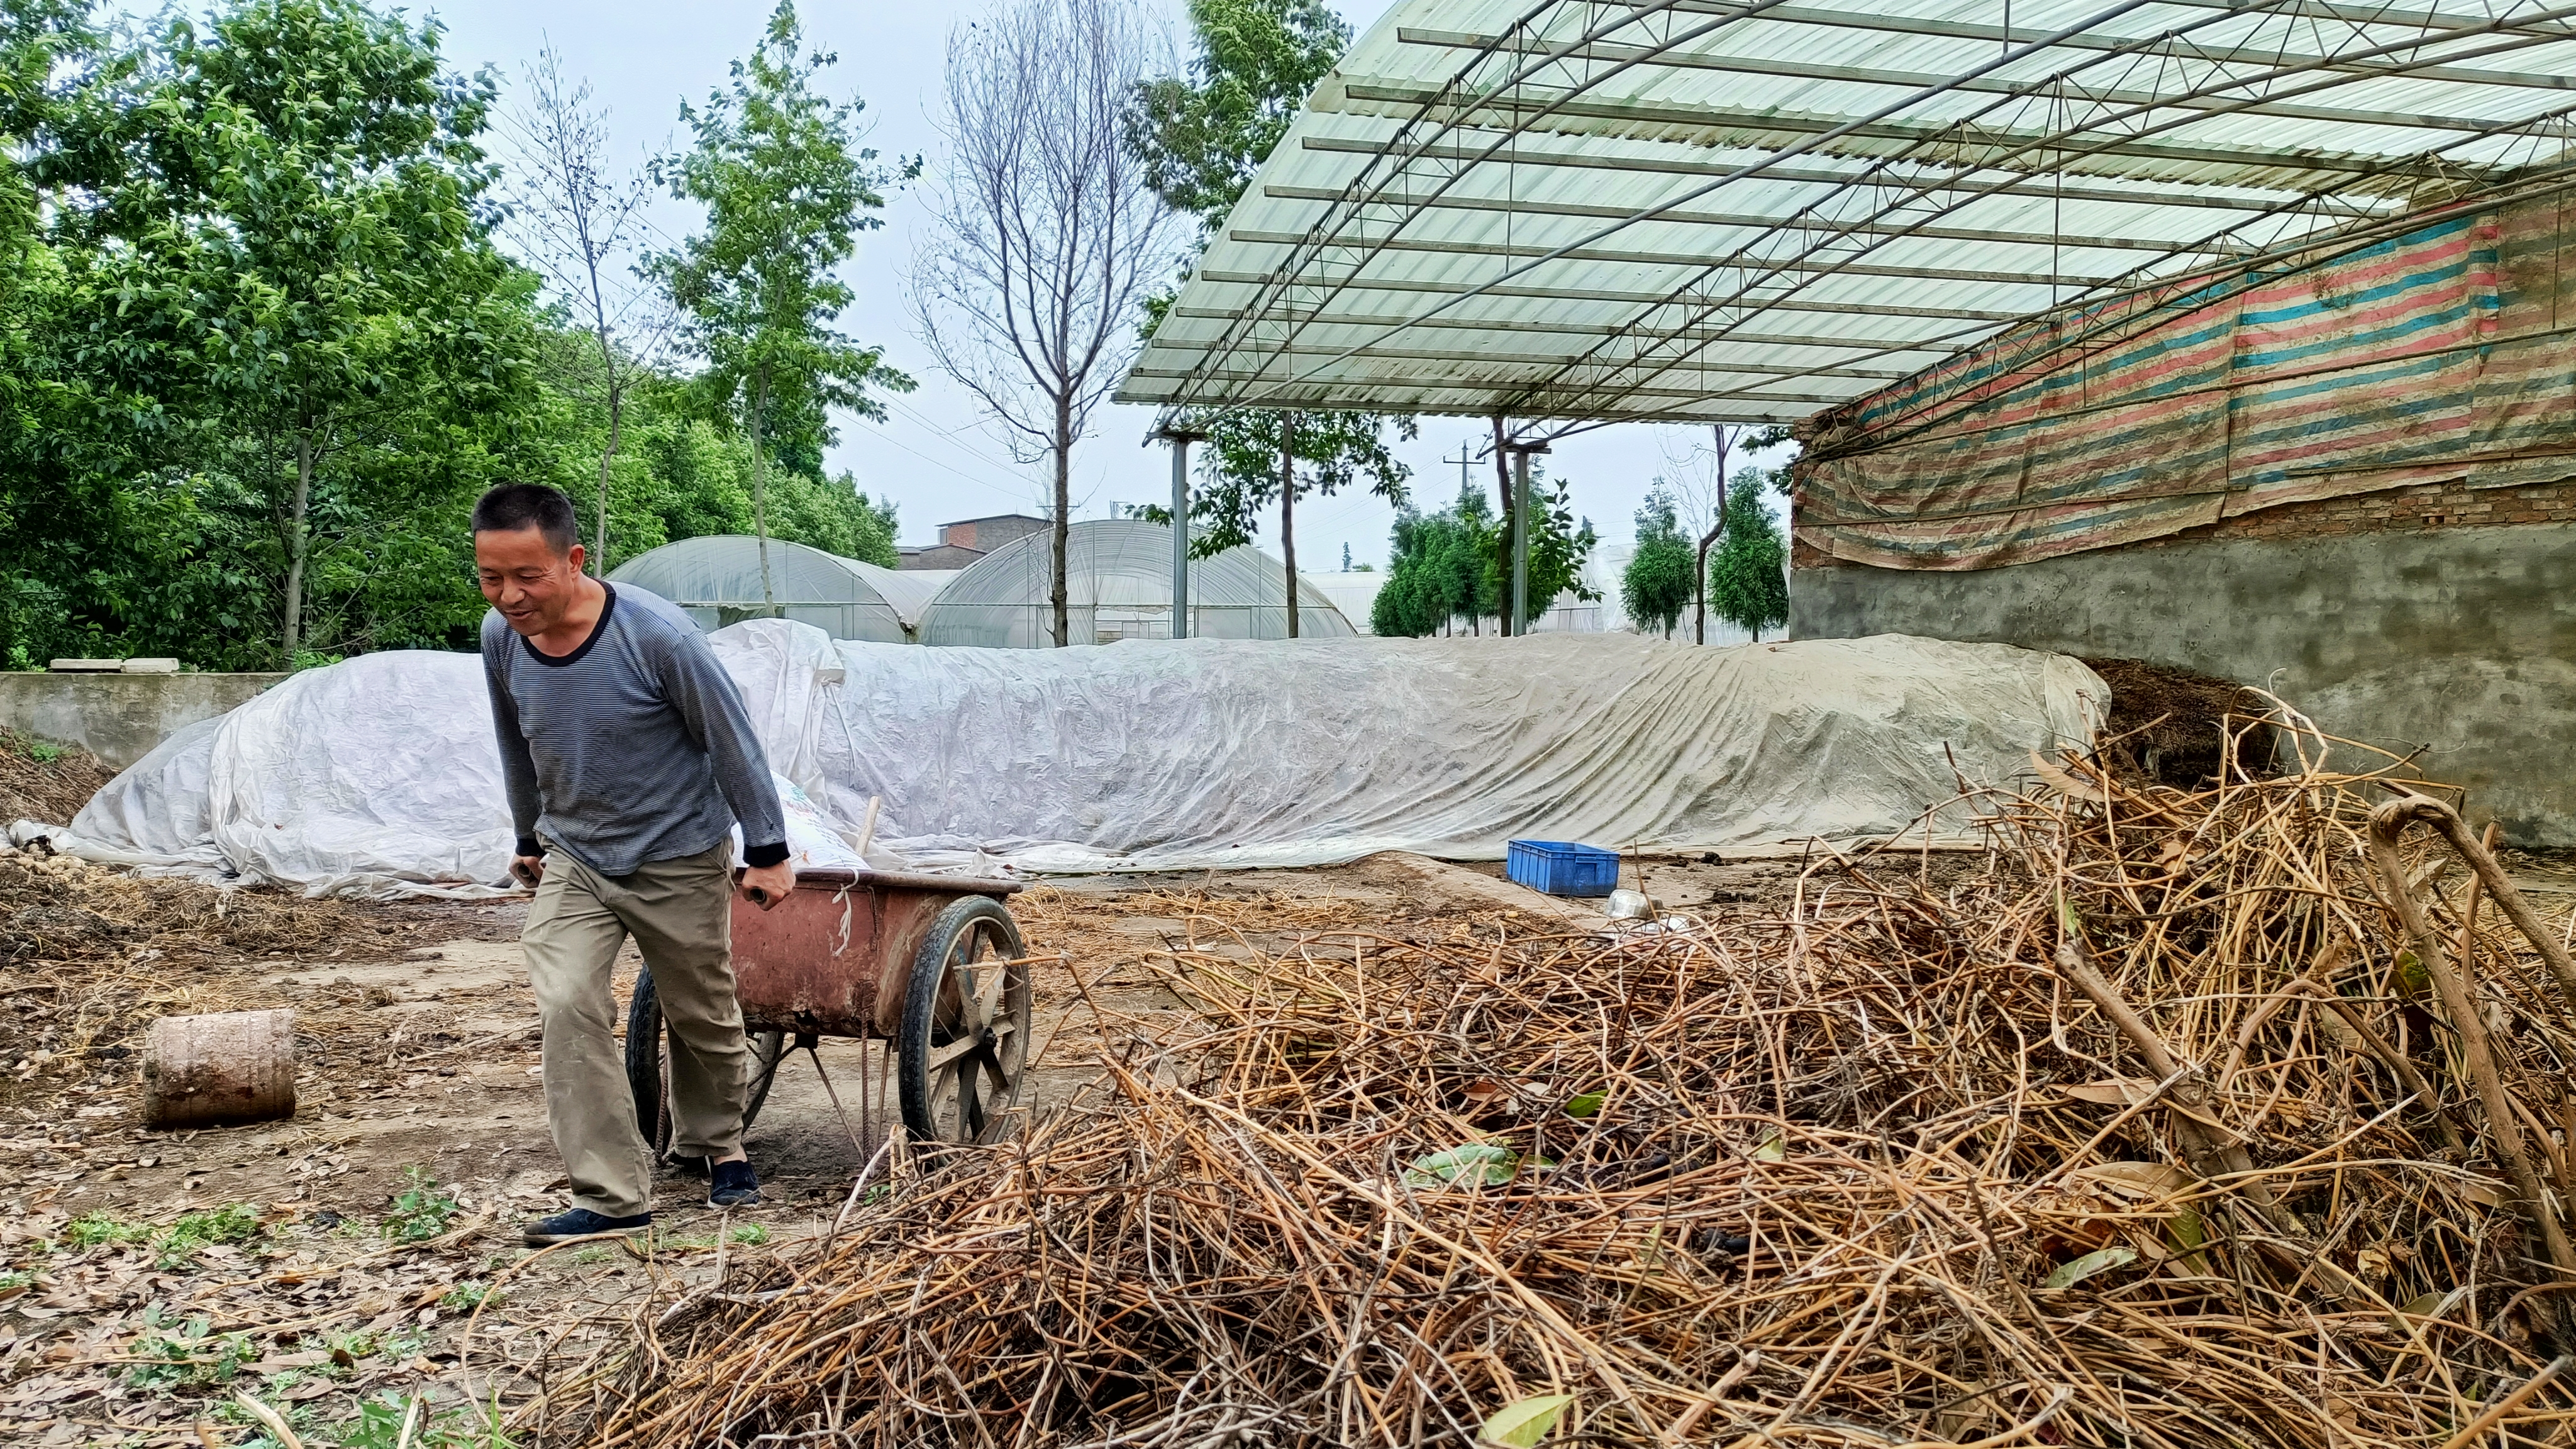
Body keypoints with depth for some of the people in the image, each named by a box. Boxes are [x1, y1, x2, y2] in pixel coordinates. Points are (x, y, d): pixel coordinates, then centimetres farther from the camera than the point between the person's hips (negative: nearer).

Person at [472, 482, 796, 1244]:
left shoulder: (658, 636, -26)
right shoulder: (500, 638, -10)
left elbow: (732, 743, -15)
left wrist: (768, 852, -10)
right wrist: (530, 839, 20)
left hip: (680, 859, -3)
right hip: (574, 860, 4)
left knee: (702, 1016, 12)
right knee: (567, 1010, -14)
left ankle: (715, 1143, 39)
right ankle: (613, 1197, -5)